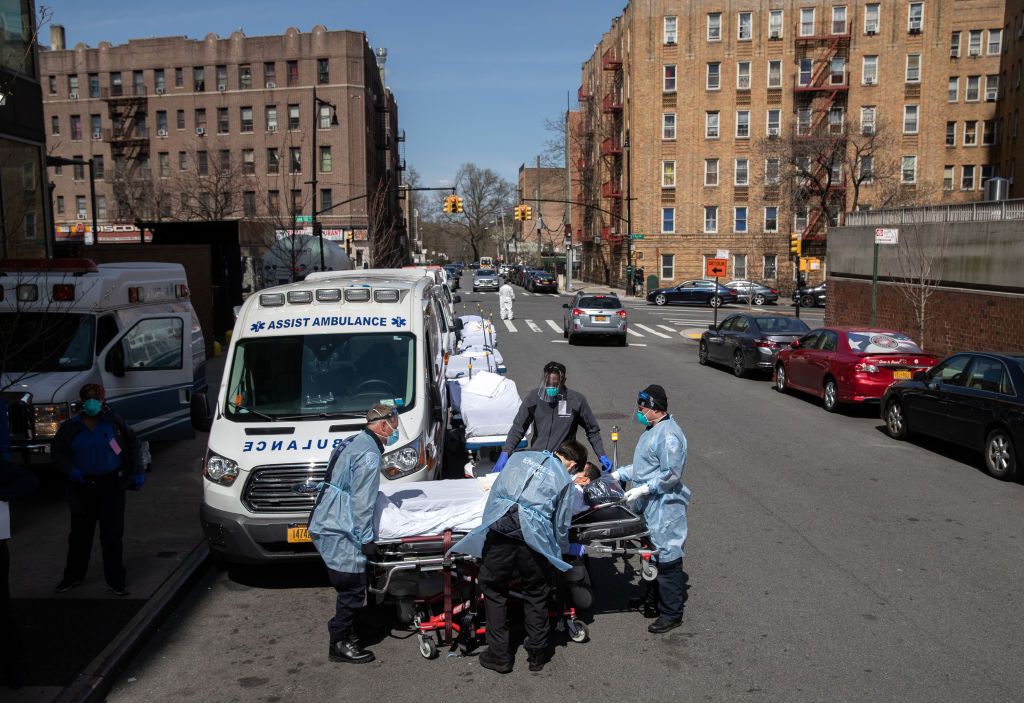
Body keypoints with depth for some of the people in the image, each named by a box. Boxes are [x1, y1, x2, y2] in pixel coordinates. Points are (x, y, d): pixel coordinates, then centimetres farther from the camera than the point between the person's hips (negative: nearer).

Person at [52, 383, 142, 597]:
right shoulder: (70, 427, 3)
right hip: (82, 486, 2)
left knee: (112, 534, 0)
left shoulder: (113, 422, -1)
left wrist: (138, 472, 2)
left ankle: (116, 581, 10)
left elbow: (132, 443, 7)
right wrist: (70, 469, -12)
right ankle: (73, 576, 31)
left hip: (111, 485, -2)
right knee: (80, 533, 12)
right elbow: (57, 452, 7)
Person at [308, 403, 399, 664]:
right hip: (339, 532, -10)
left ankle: (346, 632, 29)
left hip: (327, 526, 10)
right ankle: (340, 645, 8)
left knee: (350, 588, 18)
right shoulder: (369, 454, -16)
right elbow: (362, 503, -20)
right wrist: (366, 539, -14)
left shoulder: (353, 443, 16)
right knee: (352, 588, -1)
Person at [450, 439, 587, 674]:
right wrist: (562, 551, 33)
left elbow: (496, 489, 21)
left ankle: (499, 656, 20)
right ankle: (537, 654, 28)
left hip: (499, 524, 1)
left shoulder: (520, 456, 23)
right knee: (535, 594, 18)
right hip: (532, 534, -1)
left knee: (493, 589, 15)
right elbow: (561, 523, 16)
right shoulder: (565, 479, 15)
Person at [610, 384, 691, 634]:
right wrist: (619, 473, 15)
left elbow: (671, 475, -23)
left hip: (664, 508, -10)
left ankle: (671, 613, 9)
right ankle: (653, 599, 34)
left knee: (667, 557, -1)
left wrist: (643, 489, -21)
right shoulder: (652, 430, 12)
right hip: (649, 506, 10)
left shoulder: (669, 435, -20)